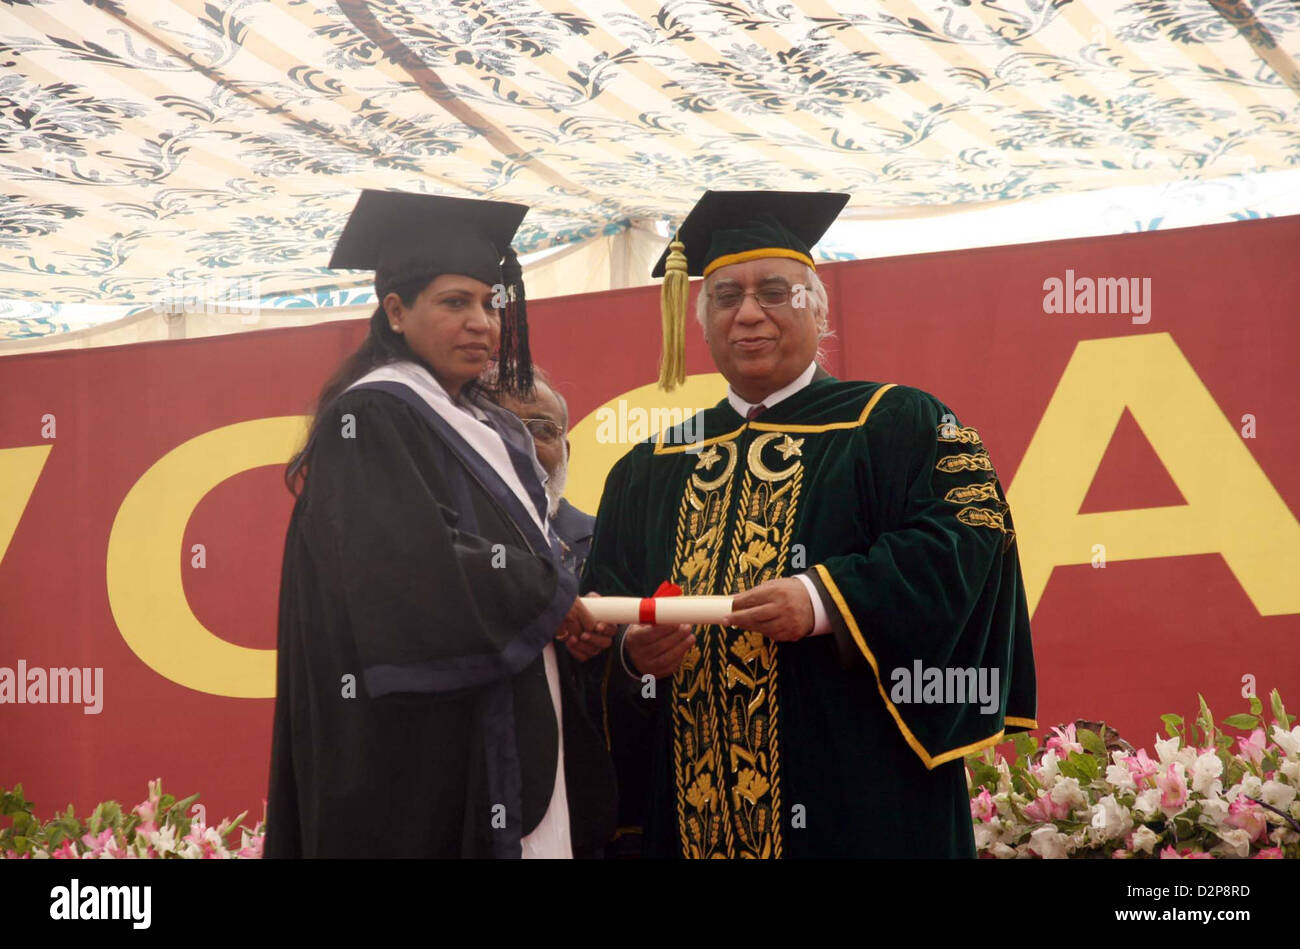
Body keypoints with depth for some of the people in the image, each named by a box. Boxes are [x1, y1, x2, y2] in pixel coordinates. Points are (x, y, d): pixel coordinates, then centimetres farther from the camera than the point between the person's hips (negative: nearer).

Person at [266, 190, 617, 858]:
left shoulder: (494, 433, 18)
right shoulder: (370, 418, -8)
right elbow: (413, 570, -20)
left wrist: (576, 621, -1)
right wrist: (550, 599, -9)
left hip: (511, 742, 8)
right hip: (422, 751, -8)